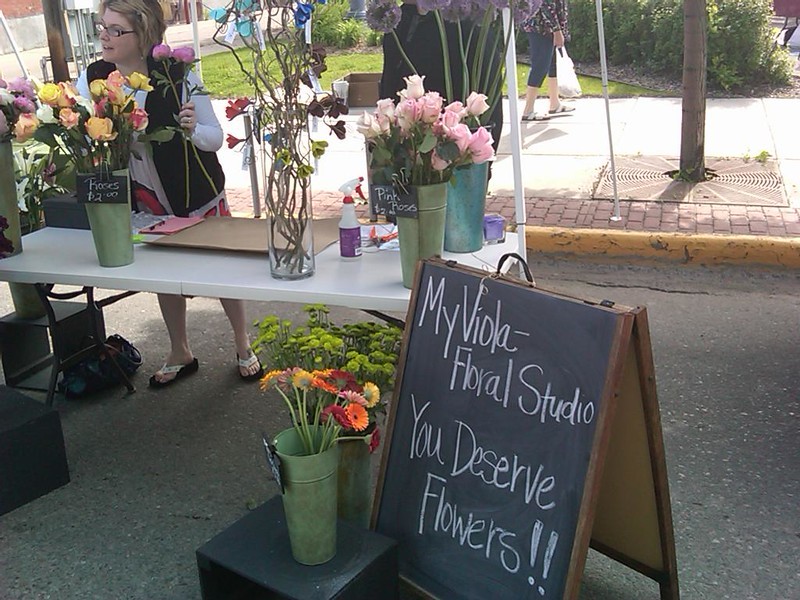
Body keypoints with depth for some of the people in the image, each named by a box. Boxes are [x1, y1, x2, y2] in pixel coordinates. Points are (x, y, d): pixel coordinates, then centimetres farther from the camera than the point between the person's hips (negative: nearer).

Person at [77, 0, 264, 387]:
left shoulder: (177, 75, -20)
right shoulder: (93, 79, -10)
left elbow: (215, 138, -15)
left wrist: (193, 129, -35)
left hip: (198, 195, -3)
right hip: (146, 202, 4)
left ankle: (243, 346, 33)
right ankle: (180, 354, 37)